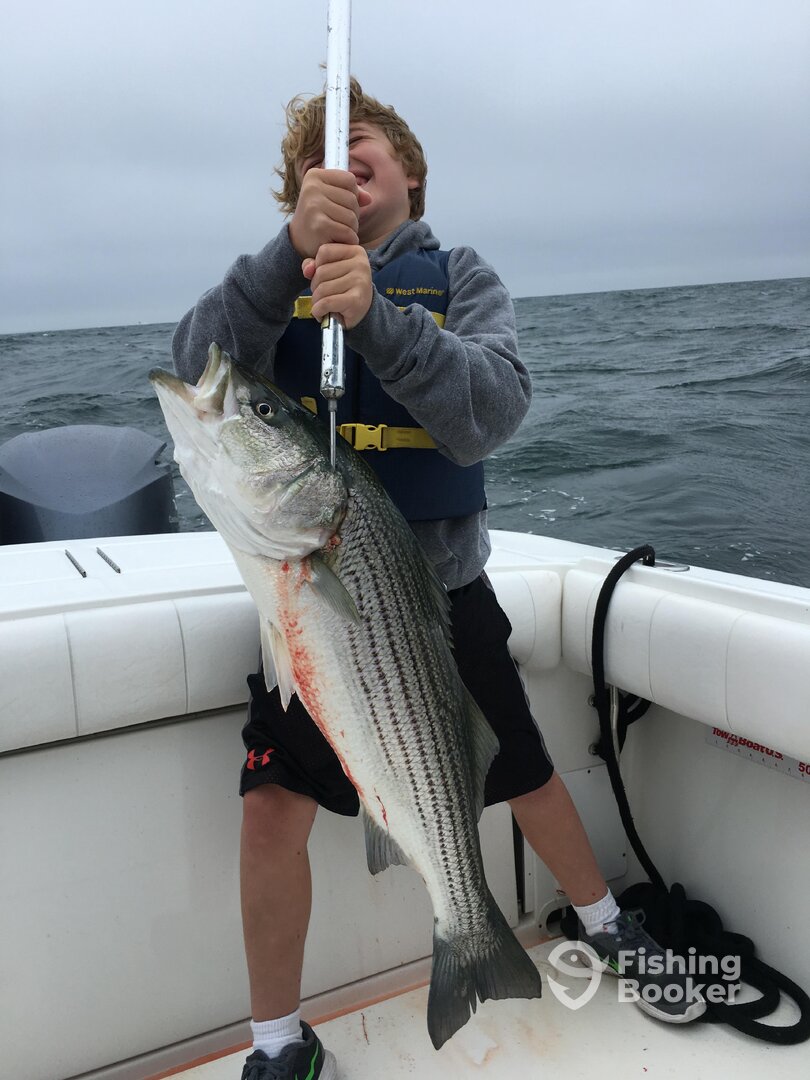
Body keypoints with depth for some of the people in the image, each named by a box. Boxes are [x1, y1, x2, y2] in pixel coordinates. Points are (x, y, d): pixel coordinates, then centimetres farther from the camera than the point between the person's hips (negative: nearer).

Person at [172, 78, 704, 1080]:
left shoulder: (459, 277, 0)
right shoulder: (276, 277, 3)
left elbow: (491, 414, -20)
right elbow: (200, 377, -19)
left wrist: (372, 313, -34)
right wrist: (293, 248, -32)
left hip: (443, 588, 0)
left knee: (525, 777, 14)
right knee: (272, 808, -6)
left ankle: (604, 923, 44)